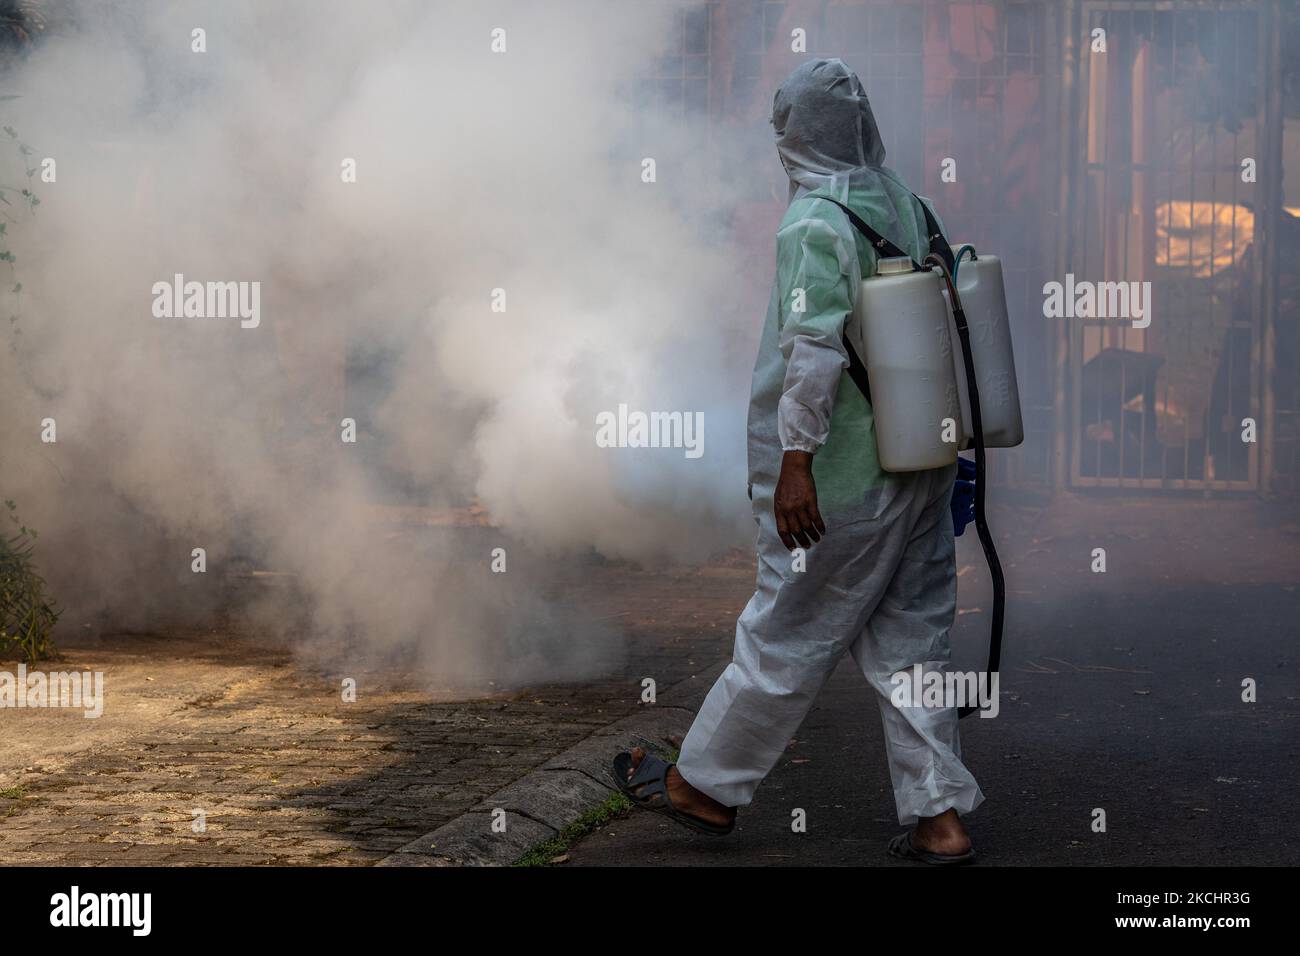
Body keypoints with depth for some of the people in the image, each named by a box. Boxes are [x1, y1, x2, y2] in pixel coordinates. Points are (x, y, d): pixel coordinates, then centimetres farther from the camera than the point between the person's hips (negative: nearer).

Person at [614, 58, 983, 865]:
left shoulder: (817, 223, -15)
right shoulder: (908, 207, 8)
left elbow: (815, 346, -23)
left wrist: (795, 456, -21)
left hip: (843, 481, -7)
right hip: (921, 464, 7)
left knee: (785, 639, 5)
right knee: (908, 643, 11)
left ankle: (705, 787, 20)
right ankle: (940, 818, 10)